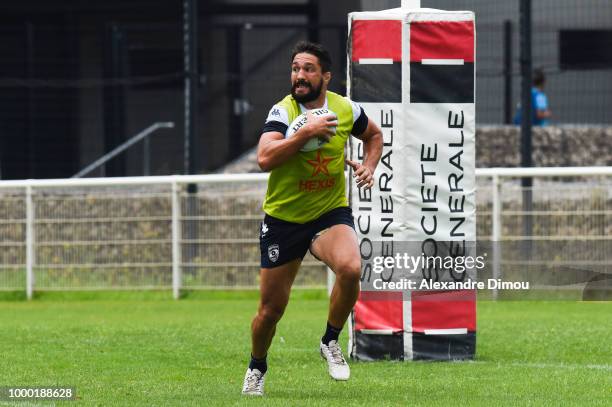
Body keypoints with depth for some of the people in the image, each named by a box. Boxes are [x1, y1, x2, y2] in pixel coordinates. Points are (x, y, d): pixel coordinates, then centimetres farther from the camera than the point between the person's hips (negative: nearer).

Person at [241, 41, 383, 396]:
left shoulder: (346, 109, -3)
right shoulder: (283, 111, -12)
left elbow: (374, 135, 20)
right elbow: (265, 158, -29)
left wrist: (368, 167, 2)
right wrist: (308, 132, -31)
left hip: (331, 213, 1)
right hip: (283, 218, -1)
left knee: (351, 268, -31)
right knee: (271, 309, 4)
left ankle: (331, 342, -6)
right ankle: (257, 369, 35)